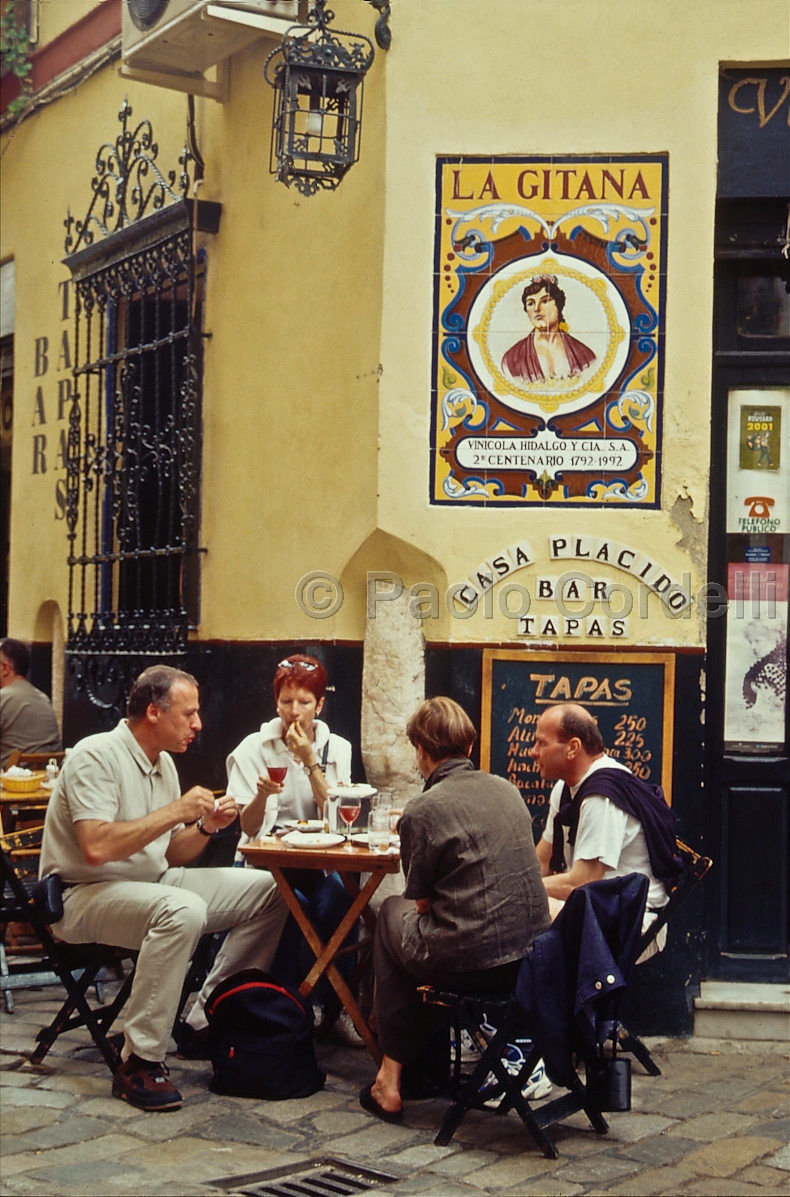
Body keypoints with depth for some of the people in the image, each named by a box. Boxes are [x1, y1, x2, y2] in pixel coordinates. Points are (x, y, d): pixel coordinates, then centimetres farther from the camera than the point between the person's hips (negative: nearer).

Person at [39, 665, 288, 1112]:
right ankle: (140, 1063, -28)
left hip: (152, 883, 9)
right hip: (85, 895, -9)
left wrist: (207, 826, -4)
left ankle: (208, 1021, 2)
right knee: (182, 910, -38)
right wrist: (176, 811, -24)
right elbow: (96, 848, -30)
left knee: (269, 890, -1)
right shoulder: (97, 756, -16)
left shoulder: (163, 764, 11)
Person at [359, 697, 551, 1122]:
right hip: (532, 957, 6)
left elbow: (423, 903, -2)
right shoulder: (507, 790, 8)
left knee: (393, 913, 24)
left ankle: (392, 1076, 25)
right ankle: (429, 1059, 37)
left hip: (471, 962, -6)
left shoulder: (422, 811, -11)